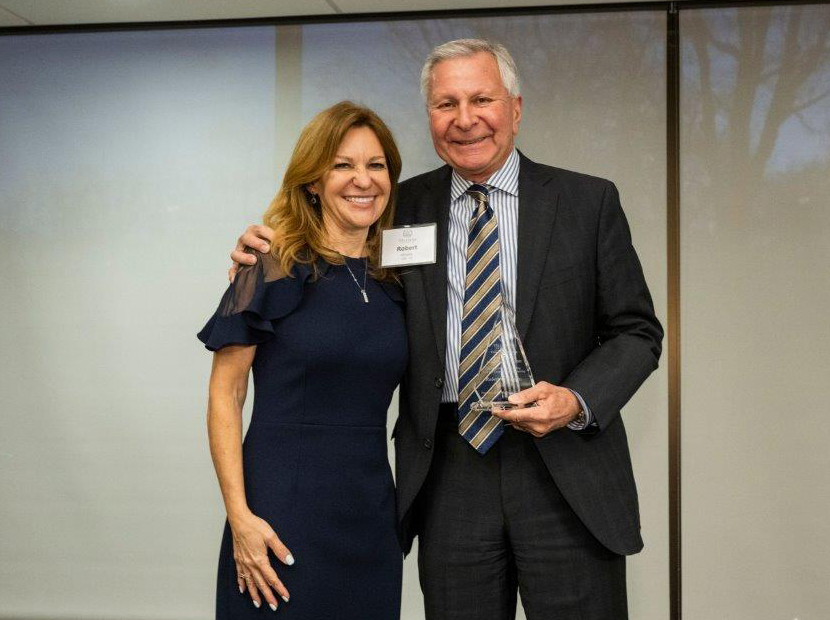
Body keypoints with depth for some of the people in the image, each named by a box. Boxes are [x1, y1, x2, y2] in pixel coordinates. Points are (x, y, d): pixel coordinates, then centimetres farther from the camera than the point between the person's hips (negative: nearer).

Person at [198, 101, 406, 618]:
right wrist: (240, 516, -15)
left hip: (371, 511, 5)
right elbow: (224, 394, -7)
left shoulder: (397, 283, 8)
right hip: (284, 512, -4)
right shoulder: (275, 271, -5)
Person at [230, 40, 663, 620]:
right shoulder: (406, 206, 7)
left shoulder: (589, 202, 2)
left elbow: (637, 331, 4)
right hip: (447, 472, 2)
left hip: (568, 473, -1)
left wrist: (578, 400, -14)